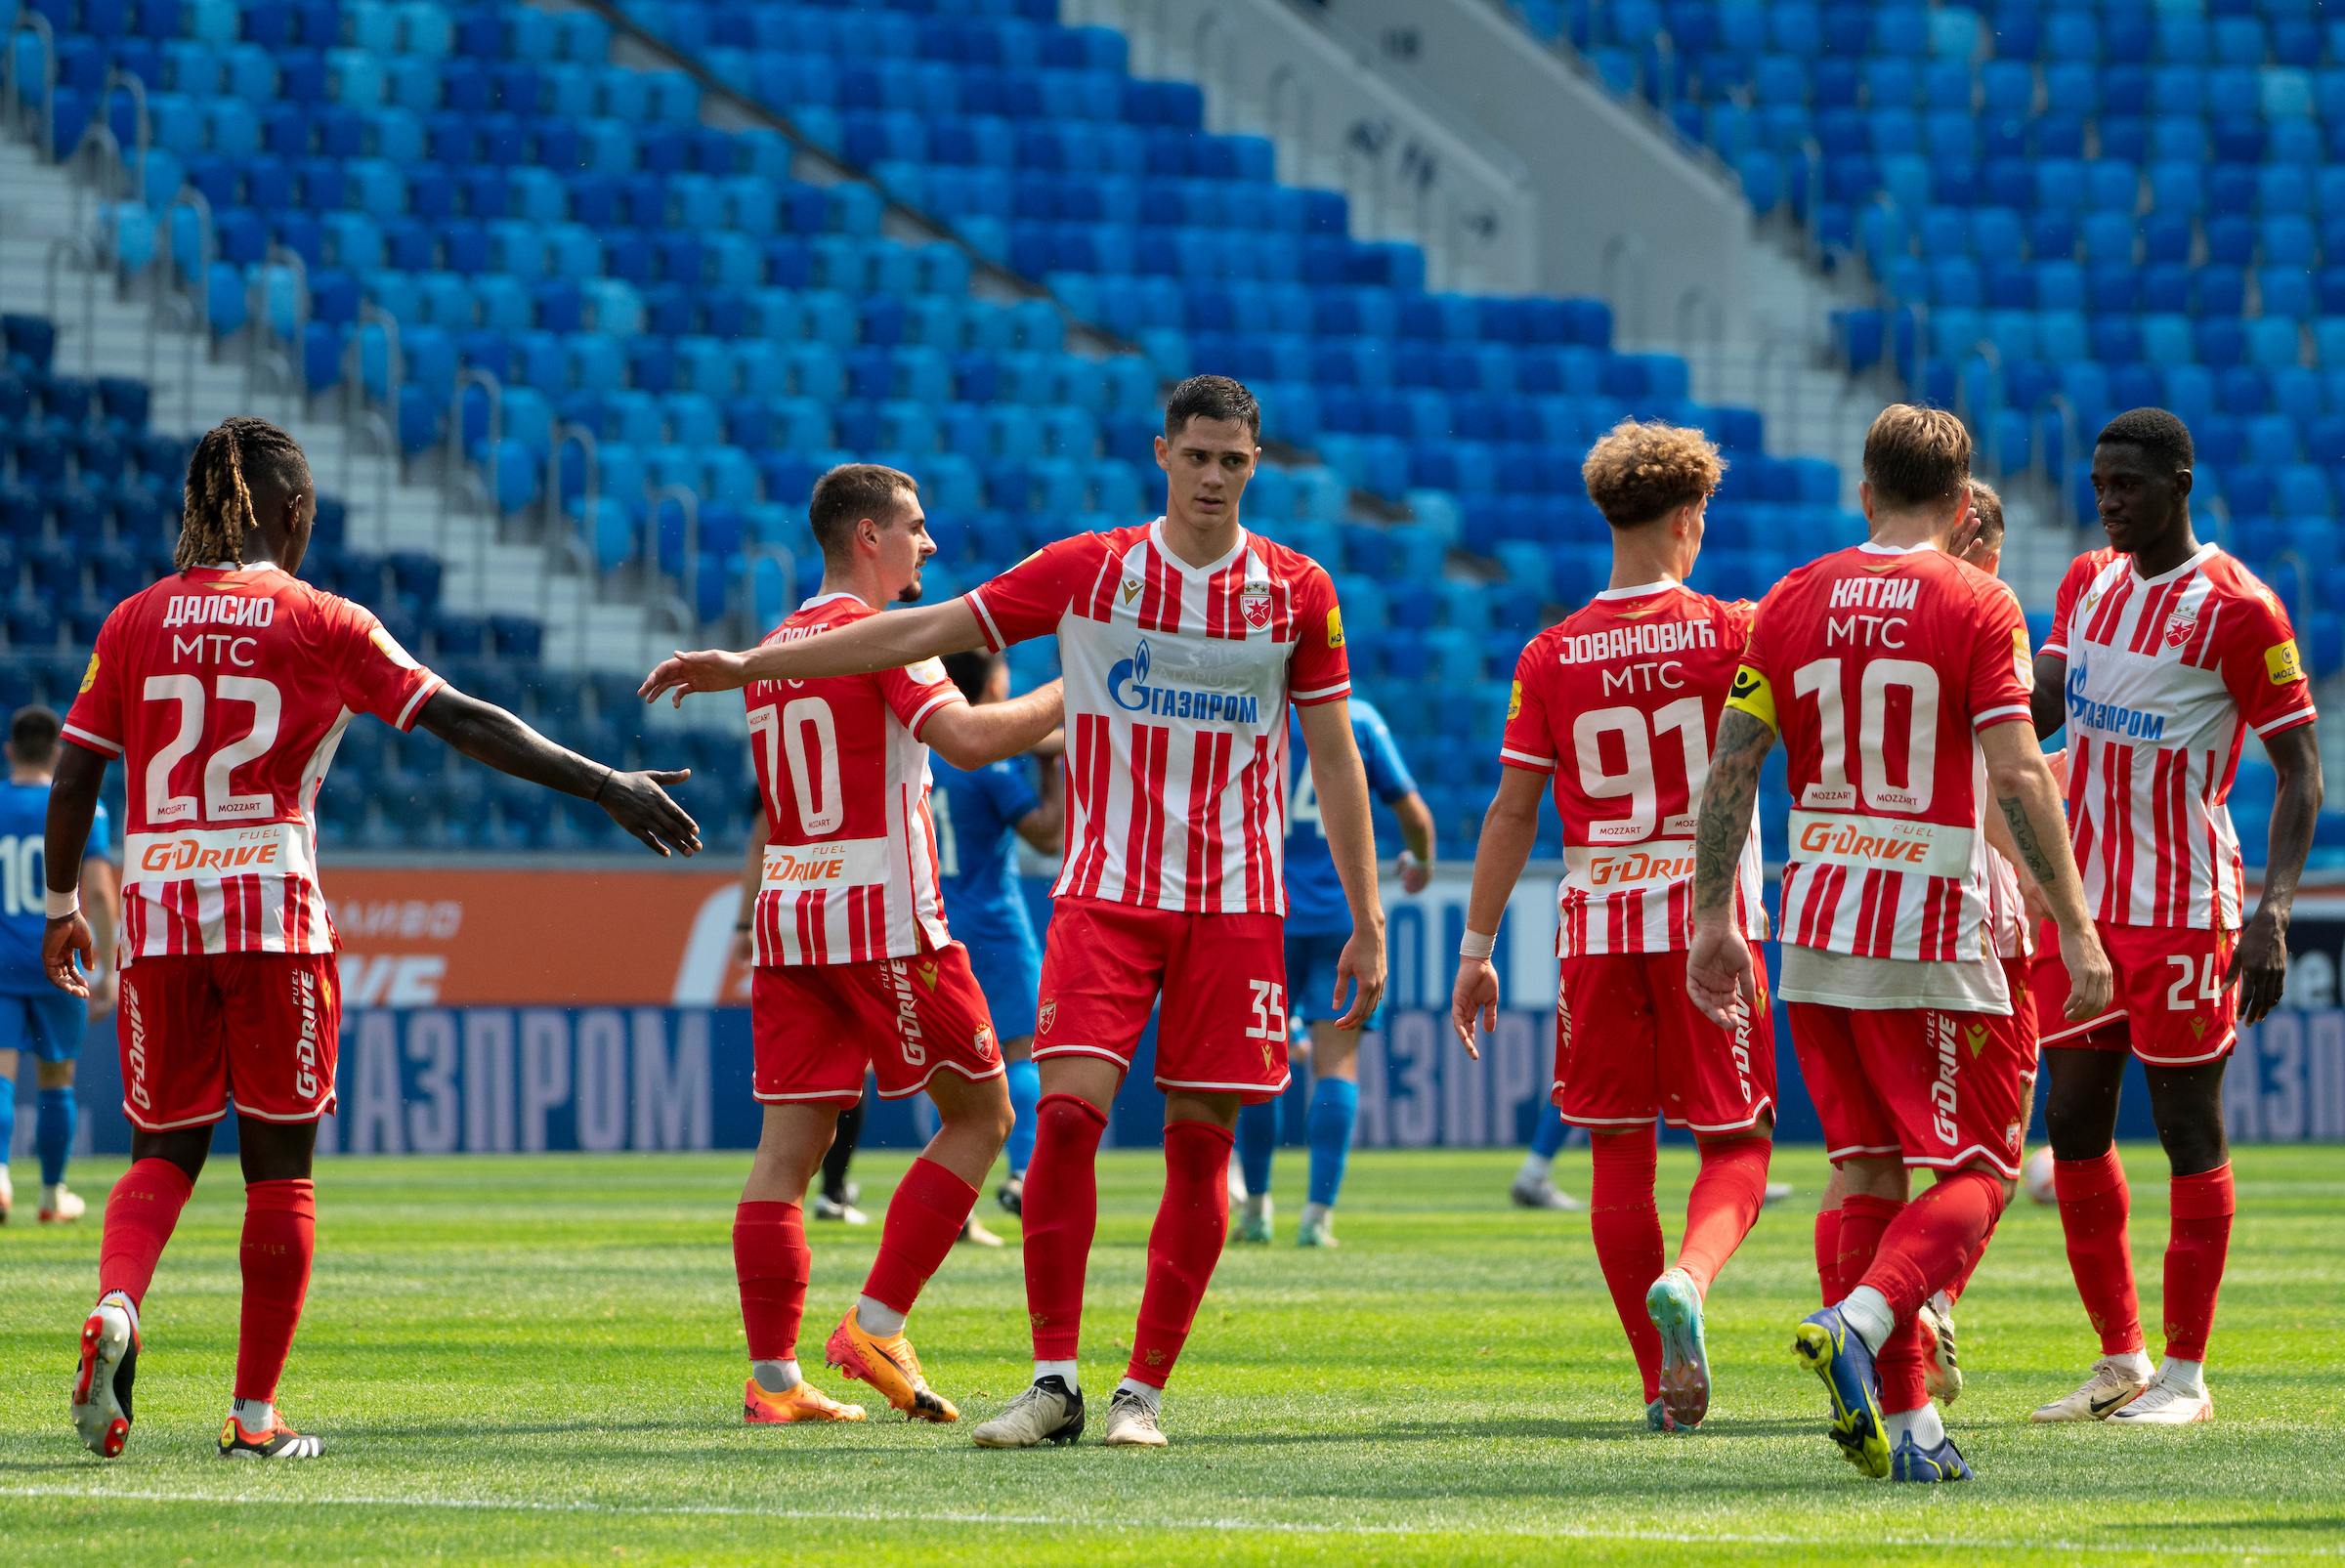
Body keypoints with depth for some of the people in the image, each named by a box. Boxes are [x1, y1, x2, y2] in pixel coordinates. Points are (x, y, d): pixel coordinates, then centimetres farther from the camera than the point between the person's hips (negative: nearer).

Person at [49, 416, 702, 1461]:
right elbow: (462, 722, -6)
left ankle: (115, 1305, -17)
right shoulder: (320, 625, -2)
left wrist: (61, 903, 21)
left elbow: (73, 776, 7)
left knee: (164, 1151, 13)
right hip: (275, 908, -2)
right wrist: (604, 786, -4)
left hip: (156, 908, 3)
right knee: (278, 1167, 7)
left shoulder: (135, 622, 6)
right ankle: (255, 1412, 7)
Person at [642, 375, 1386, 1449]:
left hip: (1234, 905, 0)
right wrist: (747, 665, 1)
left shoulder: (1298, 592, 2)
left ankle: (1144, 1390, 6)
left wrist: (1366, 923, 3)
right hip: (1105, 891, 0)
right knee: (1068, 1110, -14)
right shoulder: (1089, 570, 1)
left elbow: (1334, 758, 7)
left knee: (1200, 1143, -3)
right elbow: (926, 632, 3)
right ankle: (1053, 1382, -8)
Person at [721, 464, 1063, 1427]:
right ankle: (876, 1327, -2)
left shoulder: (772, 650, 17)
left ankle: (772, 1376, -4)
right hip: (885, 919, -7)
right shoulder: (880, 635, -7)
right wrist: (1072, 692, -9)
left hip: (787, 915, 7)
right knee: (980, 1115, 6)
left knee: (788, 1147, 2)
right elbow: (968, 739, -19)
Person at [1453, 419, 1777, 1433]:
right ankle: (1687, 1282, -26)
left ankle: (1666, 1384, 9)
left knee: (1619, 1151, 9)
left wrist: (1476, 949, 7)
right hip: (1708, 918, -2)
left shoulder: (1552, 656, 1)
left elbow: (1512, 811, 2)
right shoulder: (1731, 634, -4)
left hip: (1597, 923, 2)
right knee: (1735, 1144, 5)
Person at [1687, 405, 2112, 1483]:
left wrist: (1714, 918, 10)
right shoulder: (1977, 607, -5)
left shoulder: (1793, 602, 7)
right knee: (1979, 1172, 2)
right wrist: (2075, 929, -11)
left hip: (1817, 928, 4)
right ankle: (1861, 1320, -23)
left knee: (1869, 1172, 11)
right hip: (1933, 930, -4)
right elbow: (2017, 776, -13)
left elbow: (1731, 766, 4)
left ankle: (1902, 1420, 6)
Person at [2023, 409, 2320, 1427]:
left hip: (2182, 908, -7)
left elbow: (2300, 772, -10)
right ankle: (2121, 1361, 17)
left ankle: (2186, 1374, 4)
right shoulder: (2088, 584, 11)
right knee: (2074, 1121, 7)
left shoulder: (2235, 609, -10)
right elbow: (2041, 711, 8)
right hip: (2083, 898, 7)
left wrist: (2272, 913, -20)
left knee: (2188, 1127, -2)